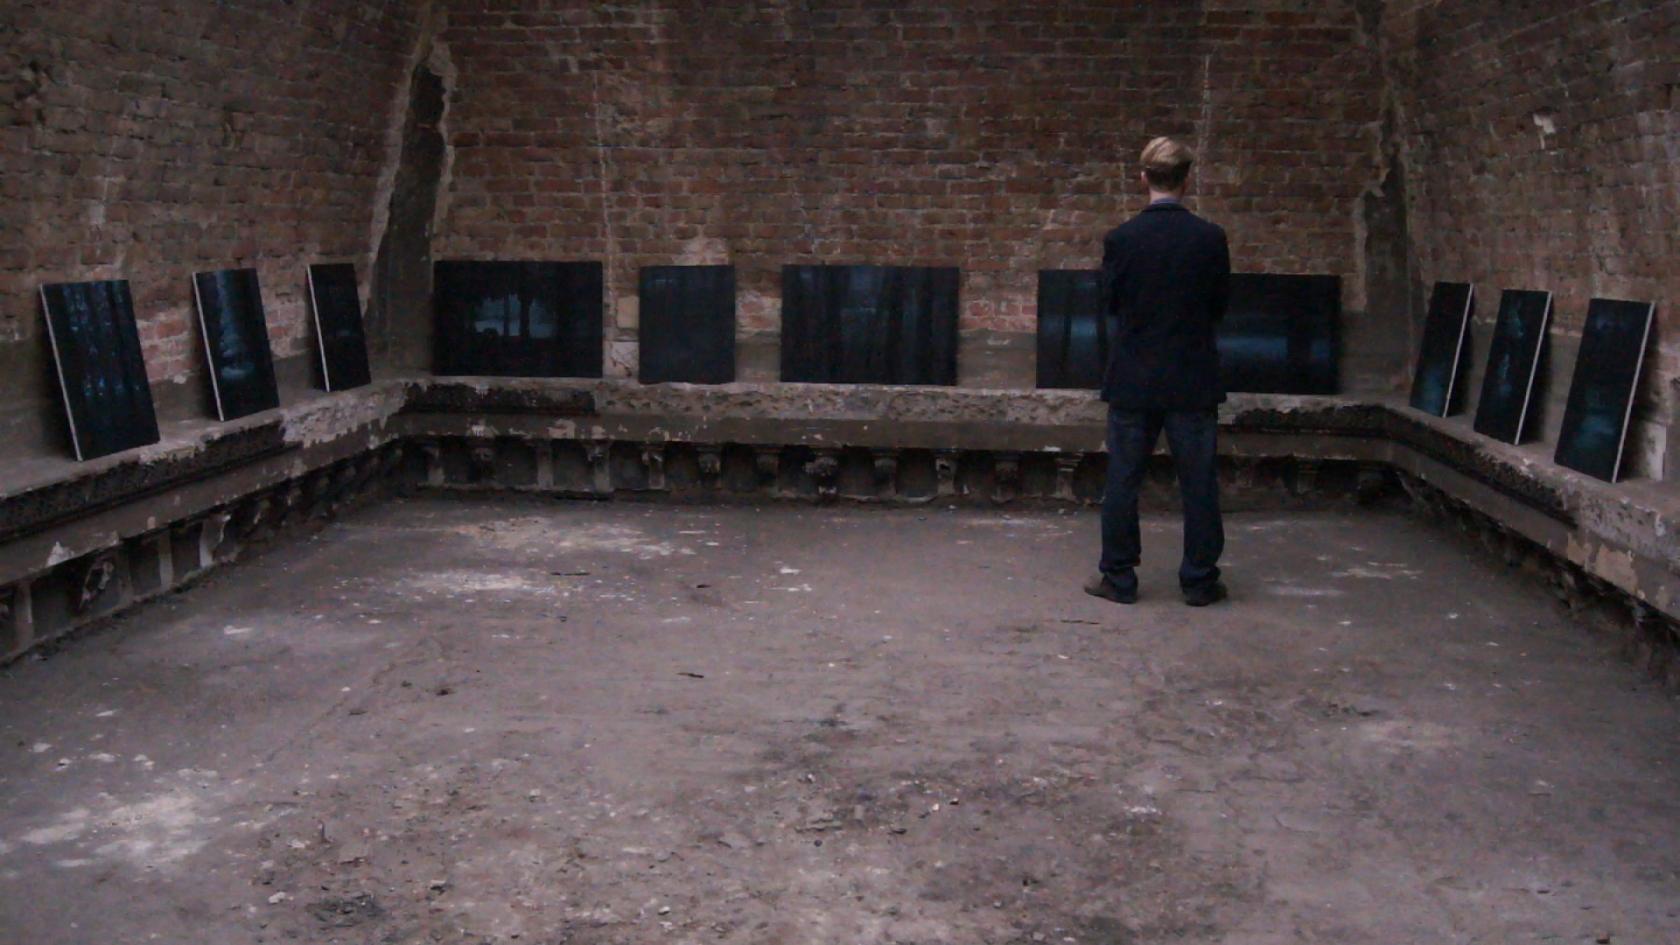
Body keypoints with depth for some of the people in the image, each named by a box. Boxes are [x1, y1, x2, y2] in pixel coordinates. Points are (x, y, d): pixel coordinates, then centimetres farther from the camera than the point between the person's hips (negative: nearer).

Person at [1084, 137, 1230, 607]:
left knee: (1123, 480, 8)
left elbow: (1110, 302, 1)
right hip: (1193, 379, 0)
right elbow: (1220, 305, 1)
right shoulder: (1210, 238, -7)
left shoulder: (1121, 239, -8)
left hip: (1132, 378, 0)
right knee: (1199, 482, 8)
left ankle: (1118, 577, 12)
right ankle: (1200, 581, 12)